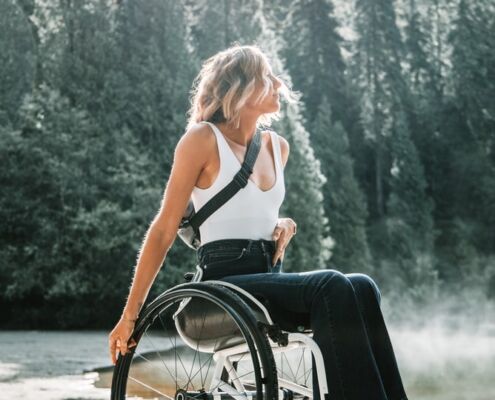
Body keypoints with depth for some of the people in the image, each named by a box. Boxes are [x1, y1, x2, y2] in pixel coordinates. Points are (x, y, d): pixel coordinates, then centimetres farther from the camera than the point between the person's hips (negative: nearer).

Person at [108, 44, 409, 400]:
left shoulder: (278, 146, 16)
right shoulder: (203, 139, -2)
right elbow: (164, 231, -3)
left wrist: (284, 226, 6)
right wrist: (131, 315, -5)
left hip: (271, 276, 6)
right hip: (225, 281, -6)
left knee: (361, 287, -24)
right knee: (332, 287, -31)